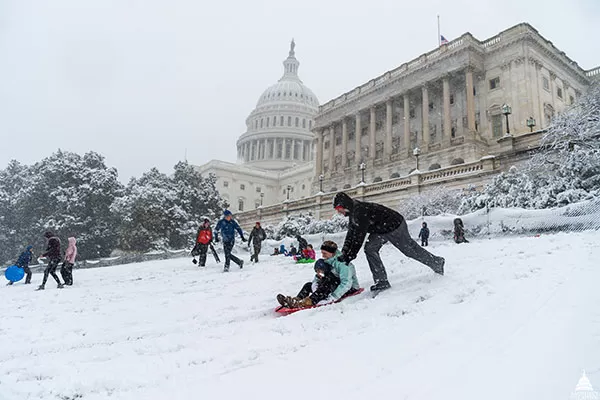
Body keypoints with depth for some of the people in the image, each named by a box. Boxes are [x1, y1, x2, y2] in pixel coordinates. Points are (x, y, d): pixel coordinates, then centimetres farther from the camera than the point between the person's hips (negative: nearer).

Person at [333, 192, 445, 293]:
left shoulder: (360, 211, -33)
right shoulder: (353, 212, 0)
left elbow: (359, 236, -34)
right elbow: (351, 234, 5)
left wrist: (350, 256, -30)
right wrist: (344, 253, -2)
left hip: (395, 227, -9)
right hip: (380, 230, 9)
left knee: (411, 249, 5)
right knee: (370, 249, -5)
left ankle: (437, 263, 30)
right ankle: (382, 281, -3)